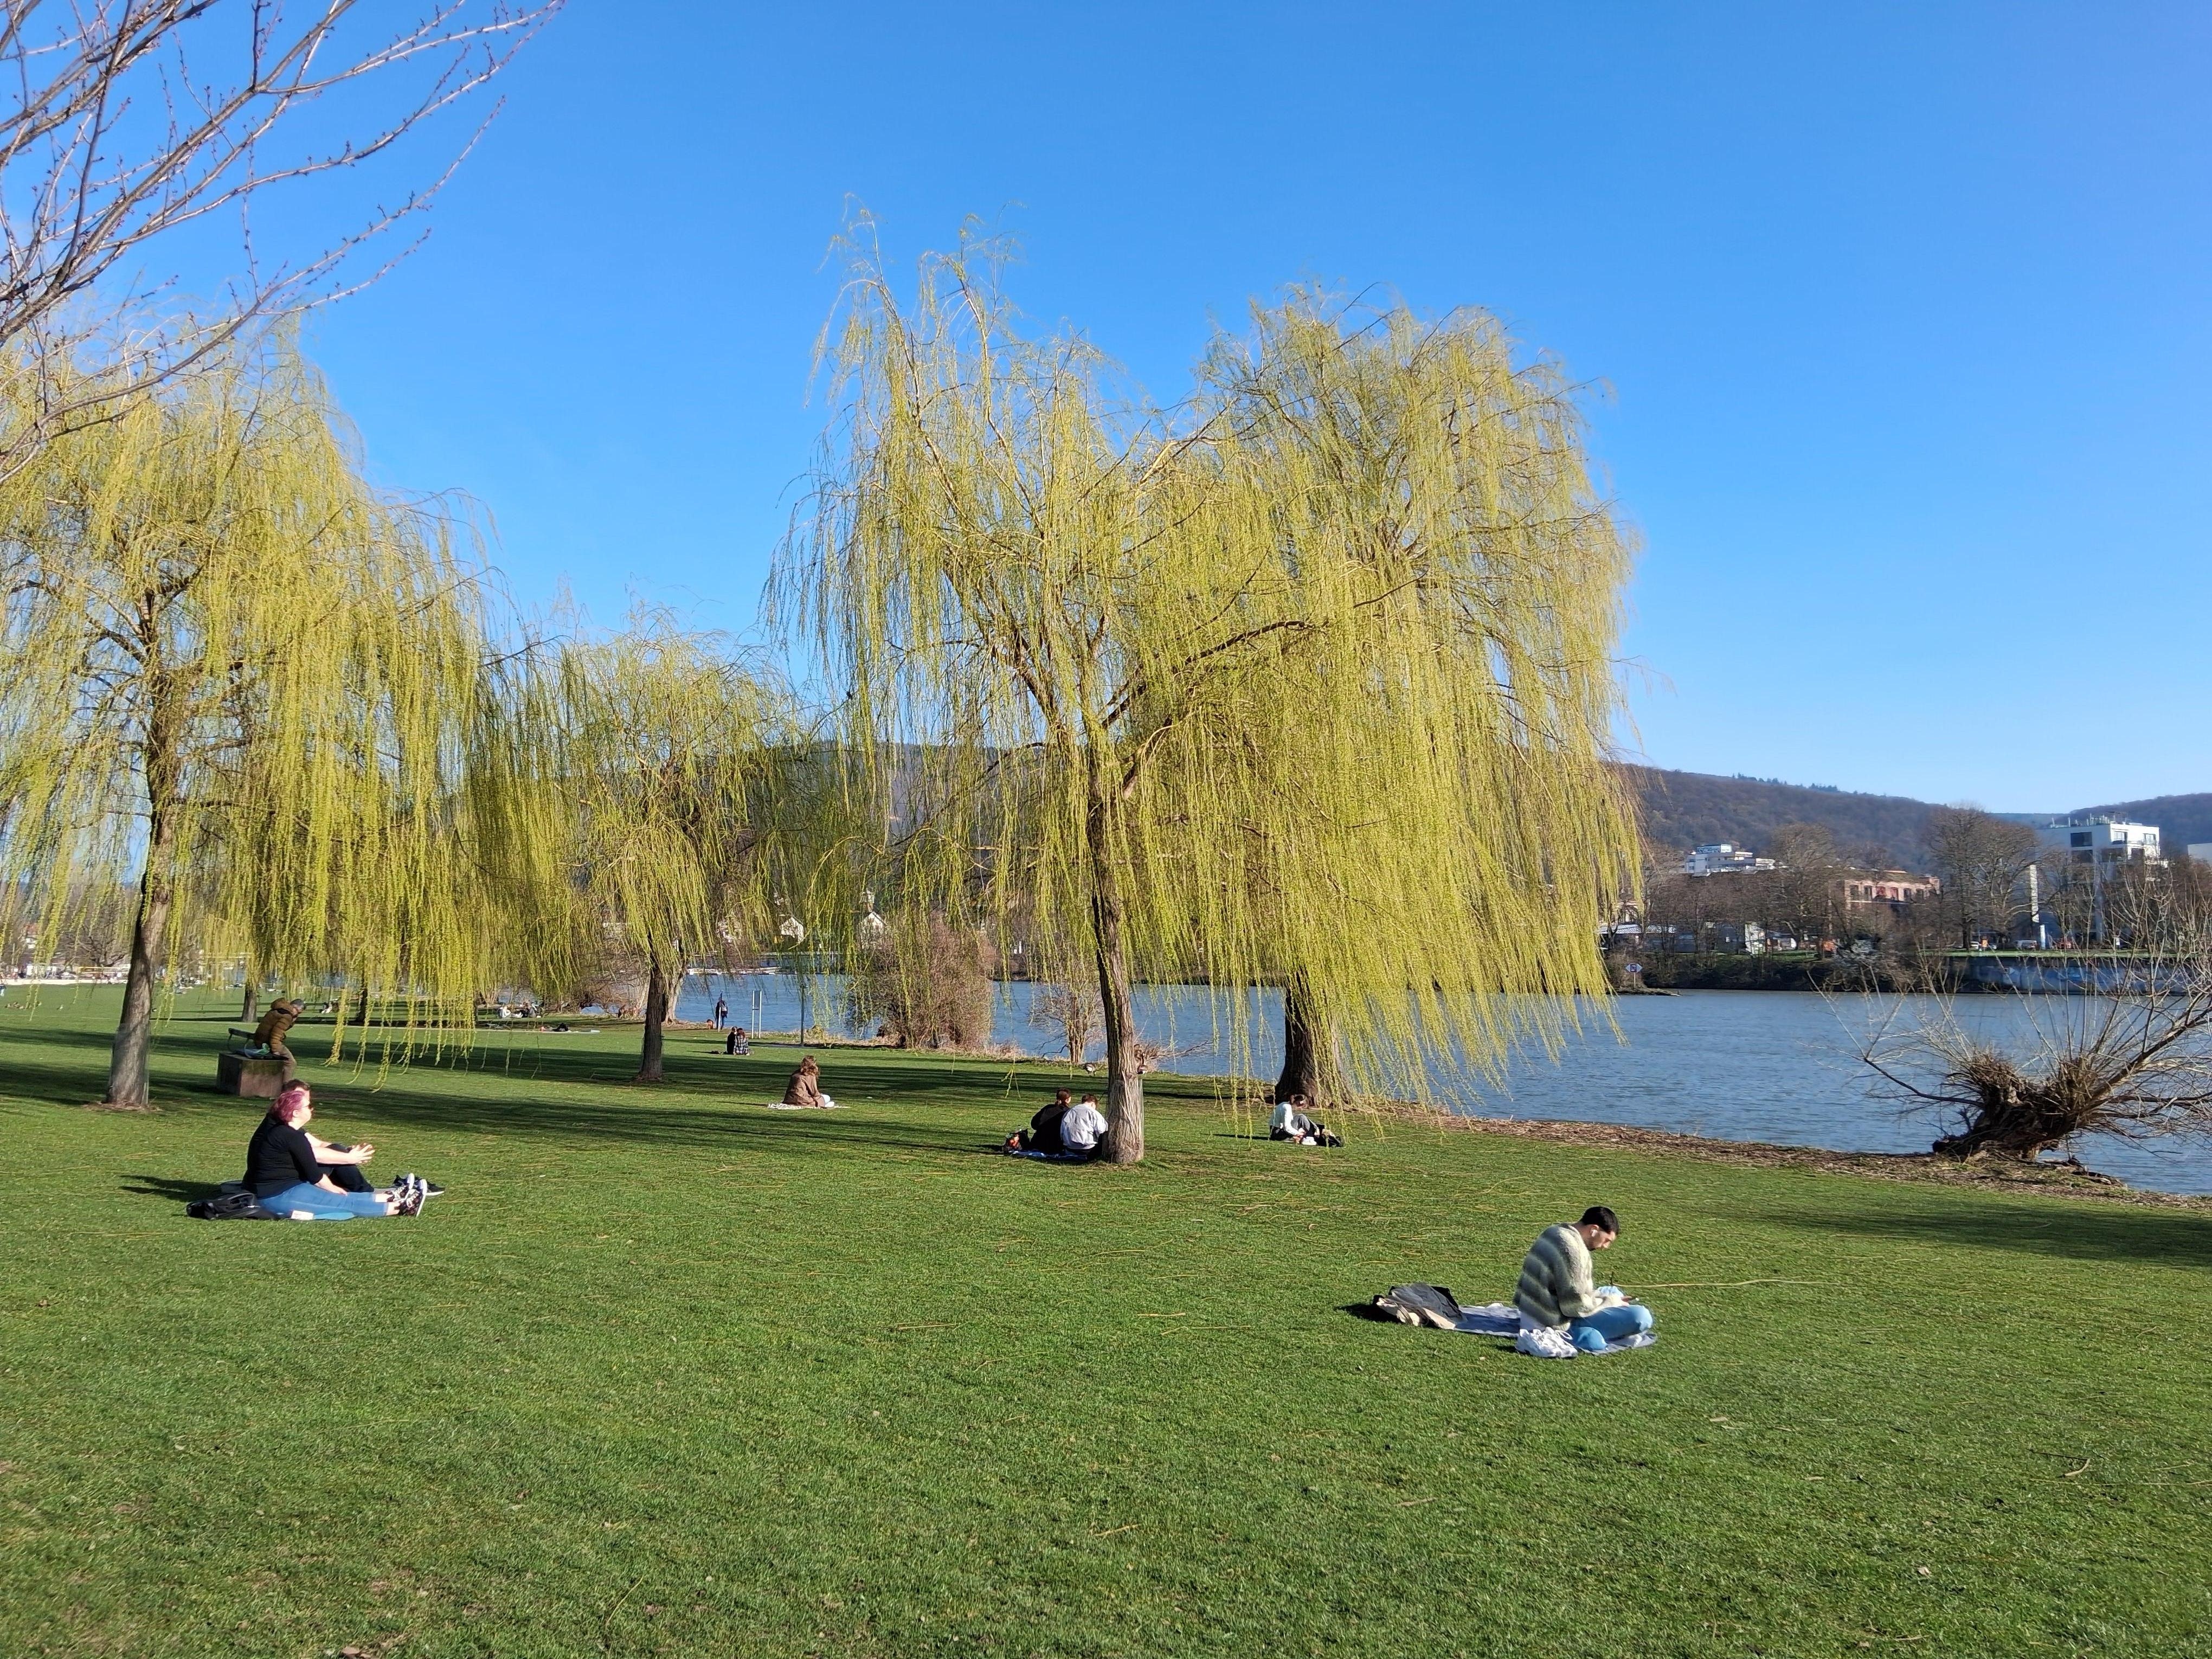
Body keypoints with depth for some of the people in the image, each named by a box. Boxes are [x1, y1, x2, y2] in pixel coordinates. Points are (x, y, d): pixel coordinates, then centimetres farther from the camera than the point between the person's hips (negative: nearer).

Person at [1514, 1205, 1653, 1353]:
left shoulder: (1553, 1232, 7)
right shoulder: (1573, 1249, -24)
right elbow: (1576, 1306, -24)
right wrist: (1612, 1302, -8)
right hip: (1558, 1324, -10)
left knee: (1614, 1293, 28)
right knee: (1641, 1316, -16)